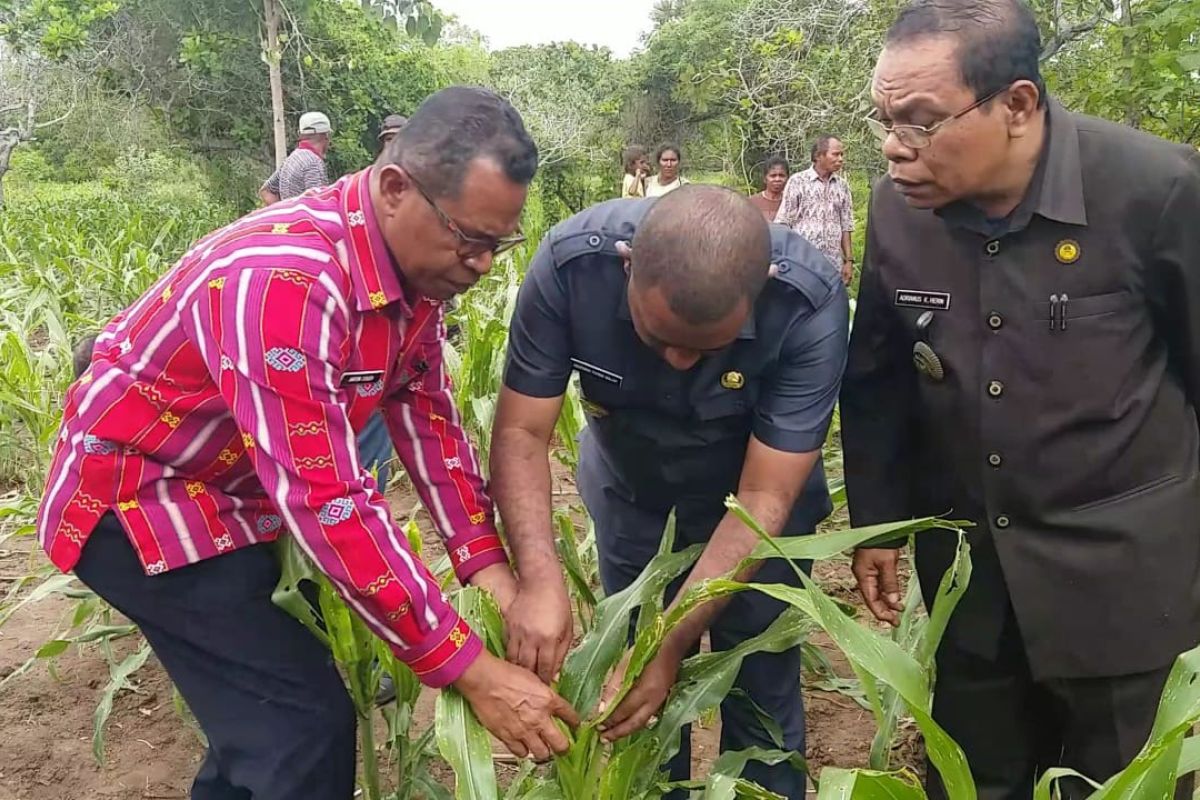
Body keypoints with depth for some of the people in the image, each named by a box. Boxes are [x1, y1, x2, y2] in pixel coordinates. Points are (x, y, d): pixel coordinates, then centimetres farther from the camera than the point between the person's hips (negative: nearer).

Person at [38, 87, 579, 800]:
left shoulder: (415, 261, -7)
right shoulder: (285, 281, -36)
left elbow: (428, 416, -1)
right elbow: (328, 502, -38)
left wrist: (486, 561, -10)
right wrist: (470, 668, -33)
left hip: (237, 493, 9)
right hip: (136, 494, -8)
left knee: (267, 699, 20)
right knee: (304, 724, -11)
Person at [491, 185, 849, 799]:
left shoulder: (810, 304, -33)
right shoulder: (571, 263, -31)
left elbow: (763, 498, -29)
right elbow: (521, 433, -23)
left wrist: (671, 641, -34)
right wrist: (540, 578, -37)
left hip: (754, 497, -1)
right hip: (629, 492, 1)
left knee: (760, 693, 6)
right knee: (639, 699, 10)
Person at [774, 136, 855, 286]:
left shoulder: (842, 185, 10)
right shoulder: (797, 181, -1)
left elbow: (845, 226, 13)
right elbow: (784, 223, -1)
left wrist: (849, 260, 8)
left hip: (833, 264, 3)